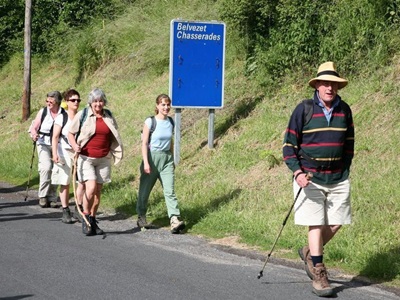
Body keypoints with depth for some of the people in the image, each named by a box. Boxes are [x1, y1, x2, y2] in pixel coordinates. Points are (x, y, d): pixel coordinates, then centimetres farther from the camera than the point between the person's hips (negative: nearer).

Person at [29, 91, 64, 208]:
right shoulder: (43, 112, 4)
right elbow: (34, 127, 6)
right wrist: (34, 134, -16)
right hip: (44, 143, -1)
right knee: (46, 167, -20)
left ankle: (52, 198, 14)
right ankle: (43, 196, -11)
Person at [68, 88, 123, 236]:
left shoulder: (109, 116, 10)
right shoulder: (82, 114, -1)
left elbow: (113, 137, 22)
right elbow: (71, 133, 4)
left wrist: (116, 152, 9)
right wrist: (75, 146, -14)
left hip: (103, 159, 4)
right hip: (85, 158, -4)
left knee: (98, 191, 7)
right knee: (91, 187, -17)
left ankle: (93, 221, 19)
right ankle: (85, 218, 0)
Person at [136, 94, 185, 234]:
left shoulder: (170, 122, 7)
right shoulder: (150, 122, -8)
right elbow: (144, 143, -9)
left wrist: (172, 160, 21)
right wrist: (146, 162, -16)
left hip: (167, 159, 3)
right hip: (152, 157, -3)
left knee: (169, 191, -9)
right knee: (145, 190, 8)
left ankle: (174, 220, -19)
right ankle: (141, 217, 26)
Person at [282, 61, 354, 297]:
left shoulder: (344, 110, 4)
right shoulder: (304, 110, -7)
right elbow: (289, 145, -4)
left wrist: (345, 171, 13)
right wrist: (297, 172, -16)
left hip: (338, 179, 4)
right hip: (310, 178, -4)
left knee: (336, 224, 6)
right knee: (316, 224, -5)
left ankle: (310, 253, 31)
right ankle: (319, 273, 2)